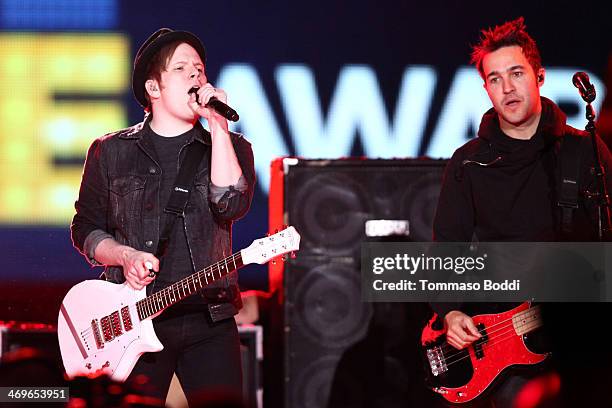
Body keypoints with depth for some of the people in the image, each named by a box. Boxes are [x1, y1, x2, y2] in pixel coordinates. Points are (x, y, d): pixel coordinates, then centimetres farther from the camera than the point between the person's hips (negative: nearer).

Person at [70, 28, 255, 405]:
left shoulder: (231, 147, 9)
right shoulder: (110, 152, 9)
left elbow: (231, 204, -11)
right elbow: (85, 229, 11)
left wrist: (218, 125, -12)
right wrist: (124, 256, -8)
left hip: (210, 320, 0)